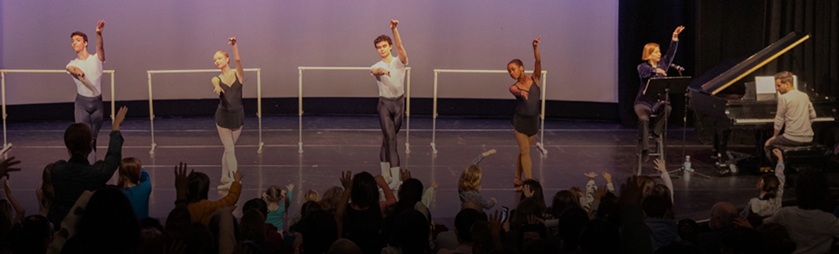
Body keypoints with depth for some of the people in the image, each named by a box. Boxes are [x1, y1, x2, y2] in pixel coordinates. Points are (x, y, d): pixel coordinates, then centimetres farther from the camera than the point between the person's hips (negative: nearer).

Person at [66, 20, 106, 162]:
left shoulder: (96, 59, 0)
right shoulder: (72, 65, 1)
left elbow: (100, 47, -21)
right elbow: (72, 69, -24)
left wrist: (99, 33, -43)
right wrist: (76, 71, -51)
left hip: (97, 101, 1)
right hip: (82, 102, -1)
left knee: (93, 138, 12)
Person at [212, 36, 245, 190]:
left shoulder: (238, 74, -2)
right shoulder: (216, 80, -2)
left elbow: (237, 60, -22)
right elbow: (217, 89, -25)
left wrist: (235, 45, -35)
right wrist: (217, 89, -49)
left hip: (237, 115, 1)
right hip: (223, 116, -1)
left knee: (228, 149, 12)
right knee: (229, 150, -2)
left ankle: (225, 178, 24)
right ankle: (234, 180, -2)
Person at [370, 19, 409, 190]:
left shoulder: (400, 62, -2)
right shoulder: (377, 67, -5)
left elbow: (399, 46, -21)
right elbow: (373, 71, -31)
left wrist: (394, 29, -38)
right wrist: (382, 70, -56)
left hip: (399, 102, 2)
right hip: (385, 104, -2)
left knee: (388, 139, 12)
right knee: (390, 139, -12)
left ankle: (386, 175, 22)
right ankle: (394, 178, -14)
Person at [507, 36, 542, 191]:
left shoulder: (535, 79, -2)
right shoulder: (513, 87, -6)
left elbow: (538, 61, -16)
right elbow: (517, 92, -30)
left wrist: (535, 47, -30)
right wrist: (521, 92, -54)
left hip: (534, 120, 2)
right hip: (521, 121, -2)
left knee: (523, 151, 13)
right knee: (525, 151, -6)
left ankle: (517, 179, 25)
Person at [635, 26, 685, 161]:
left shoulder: (662, 64, 8)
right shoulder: (642, 67, -6)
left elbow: (671, 53, -2)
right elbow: (646, 71, -29)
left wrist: (675, 37, -13)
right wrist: (656, 70, -47)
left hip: (658, 101, 4)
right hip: (644, 102, -4)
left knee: (667, 109, -30)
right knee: (644, 119, -32)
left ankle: (656, 133, -11)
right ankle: (645, 149, -22)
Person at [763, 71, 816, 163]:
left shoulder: (783, 98, -10)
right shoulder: (805, 96, 10)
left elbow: (779, 121, -5)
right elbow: (812, 116, 17)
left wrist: (774, 137, 8)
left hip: (792, 139, -7)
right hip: (808, 139, 7)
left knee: (768, 145, 16)